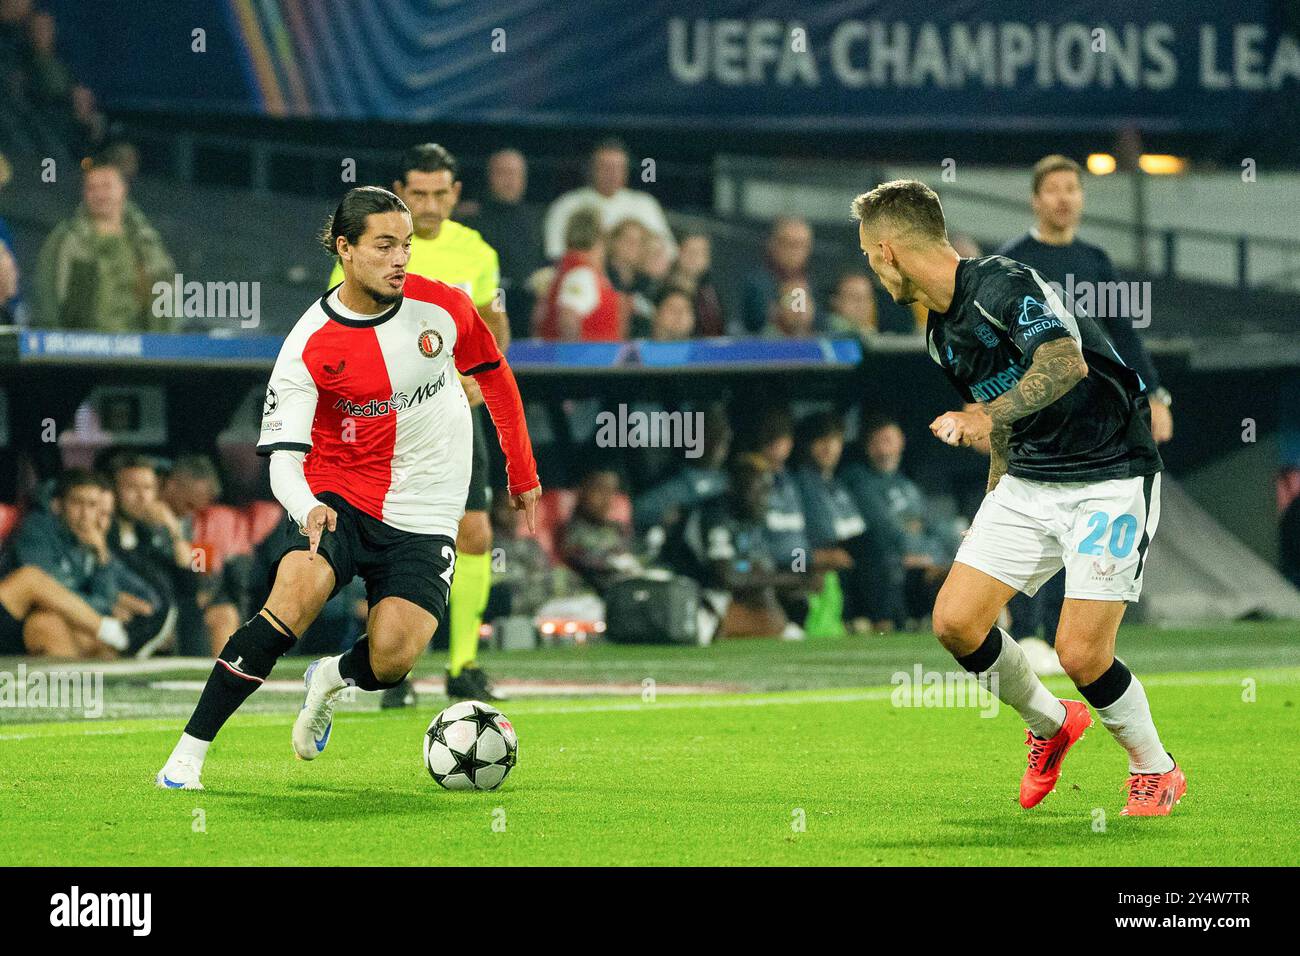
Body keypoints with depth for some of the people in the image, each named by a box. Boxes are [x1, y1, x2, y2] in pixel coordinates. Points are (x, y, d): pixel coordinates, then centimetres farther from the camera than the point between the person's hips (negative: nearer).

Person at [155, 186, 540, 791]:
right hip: (337, 497, -1)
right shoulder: (310, 346, -12)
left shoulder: (442, 306, -5)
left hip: (424, 518, 2)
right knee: (297, 592, -31)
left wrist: (522, 473, 22)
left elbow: (494, 376, 15)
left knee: (391, 660, -19)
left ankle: (334, 679, 21)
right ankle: (190, 751, -22)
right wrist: (307, 509, -38)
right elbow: (282, 457, -16)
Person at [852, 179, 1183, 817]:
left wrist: (988, 416, -46)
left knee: (1080, 653, -15)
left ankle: (1156, 772, 11)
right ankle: (1051, 725, 21)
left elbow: (1067, 362, -35)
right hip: (1028, 480, 8)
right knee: (956, 621, -5)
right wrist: (994, 505, 28)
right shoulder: (942, 332, 10)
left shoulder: (1002, 284, -18)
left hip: (1111, 477, -8)